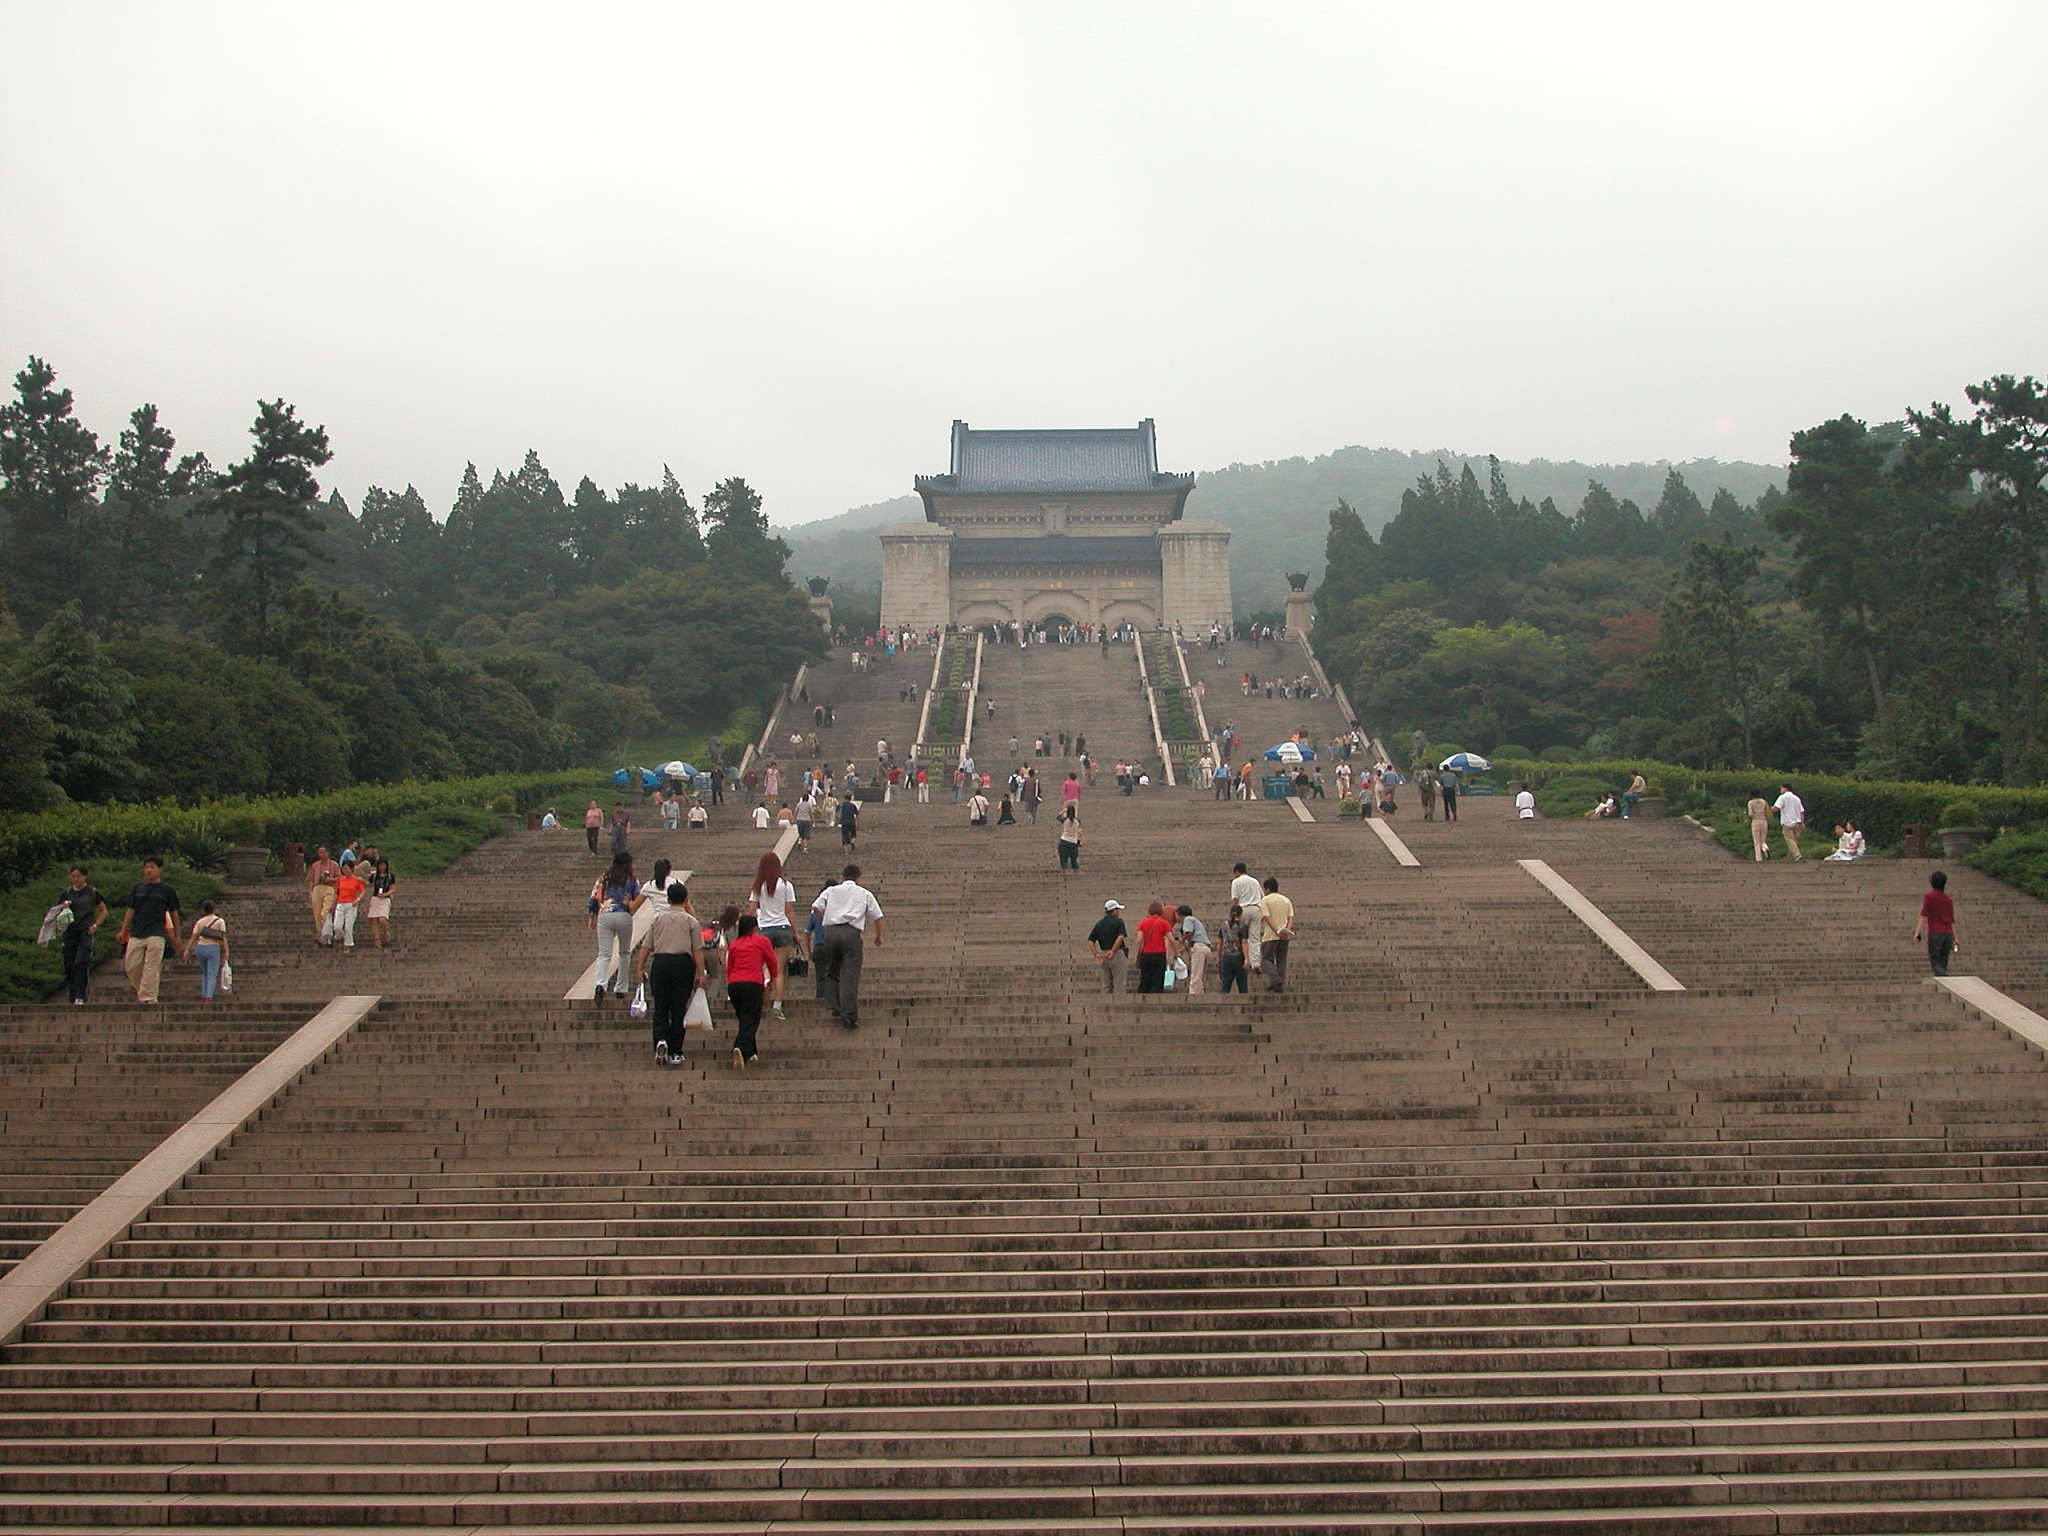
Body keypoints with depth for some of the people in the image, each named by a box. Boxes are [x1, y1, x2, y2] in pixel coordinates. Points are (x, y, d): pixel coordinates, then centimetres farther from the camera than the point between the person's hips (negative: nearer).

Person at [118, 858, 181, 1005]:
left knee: (151, 968, -10)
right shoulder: (138, 887, 13)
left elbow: (174, 913, 11)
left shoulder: (167, 890, 5)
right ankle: (139, 990, 23)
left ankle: (148, 998, -8)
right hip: (136, 934, 3)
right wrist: (123, 931, 9)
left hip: (156, 934, -3)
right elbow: (130, 910, 15)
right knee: (131, 967, 2)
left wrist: (176, 936, 12)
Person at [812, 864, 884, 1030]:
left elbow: (815, 907, 7)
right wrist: (878, 936, 31)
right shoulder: (865, 894, 18)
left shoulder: (831, 891, 19)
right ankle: (849, 1016, -11)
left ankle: (835, 1008, 10)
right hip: (852, 933, -2)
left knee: (831, 972, 18)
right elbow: (877, 916, 17)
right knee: (850, 976, -5)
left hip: (830, 931, 2)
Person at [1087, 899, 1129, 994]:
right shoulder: (1118, 921, -5)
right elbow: (1120, 937, -20)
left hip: (1103, 955, 5)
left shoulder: (1099, 924, 10)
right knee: (1118, 983, -2)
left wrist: (1096, 954, -2)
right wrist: (1113, 951, -14)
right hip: (1117, 955, -5)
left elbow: (1090, 941, 4)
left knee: (1106, 985, 10)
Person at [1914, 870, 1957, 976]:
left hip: (1935, 934, -5)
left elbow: (1923, 916, -11)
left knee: (1935, 963, -5)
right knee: (1943, 964, 10)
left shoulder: (1929, 896, -3)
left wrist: (1917, 933, -12)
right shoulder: (1948, 899, 14)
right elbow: (1952, 920, 18)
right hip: (1948, 934, 5)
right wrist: (1955, 938, 22)